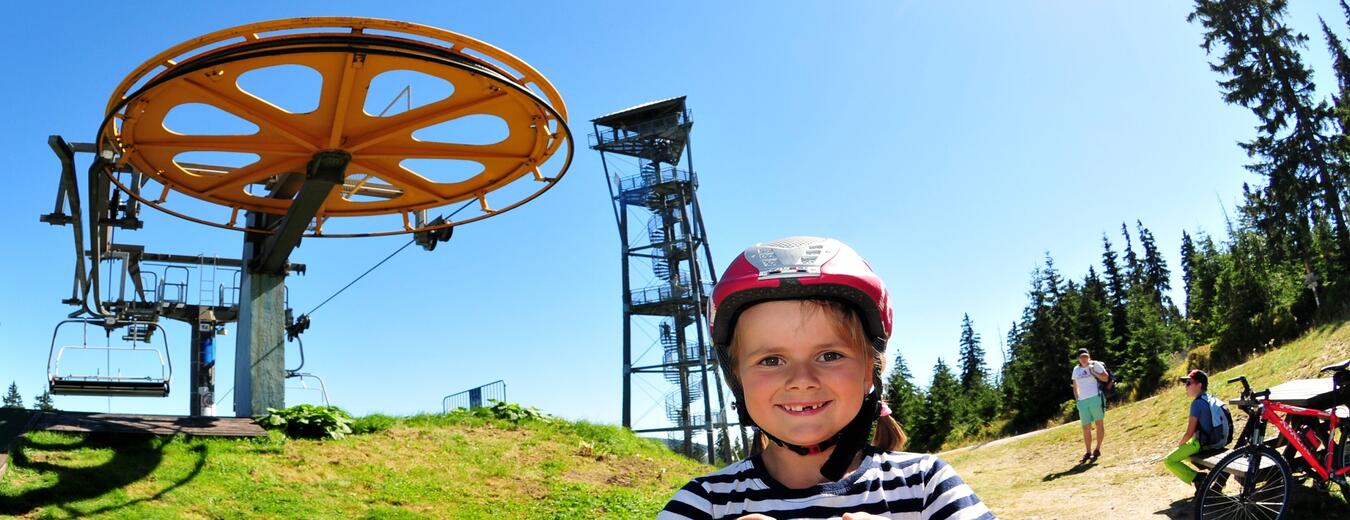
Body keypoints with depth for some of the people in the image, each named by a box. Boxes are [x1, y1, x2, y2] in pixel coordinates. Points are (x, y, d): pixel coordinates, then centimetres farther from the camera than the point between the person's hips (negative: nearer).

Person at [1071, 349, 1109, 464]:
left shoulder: (1095, 365, 2)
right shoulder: (1076, 369, 15)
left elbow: (1106, 378, -6)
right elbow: (1075, 387, 22)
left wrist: (1093, 371, -12)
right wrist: (1077, 400, 12)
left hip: (1095, 398, -4)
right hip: (1082, 401, 5)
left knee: (1099, 423, 0)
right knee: (1086, 427, 5)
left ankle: (1097, 449, 8)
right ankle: (1088, 452, 9)